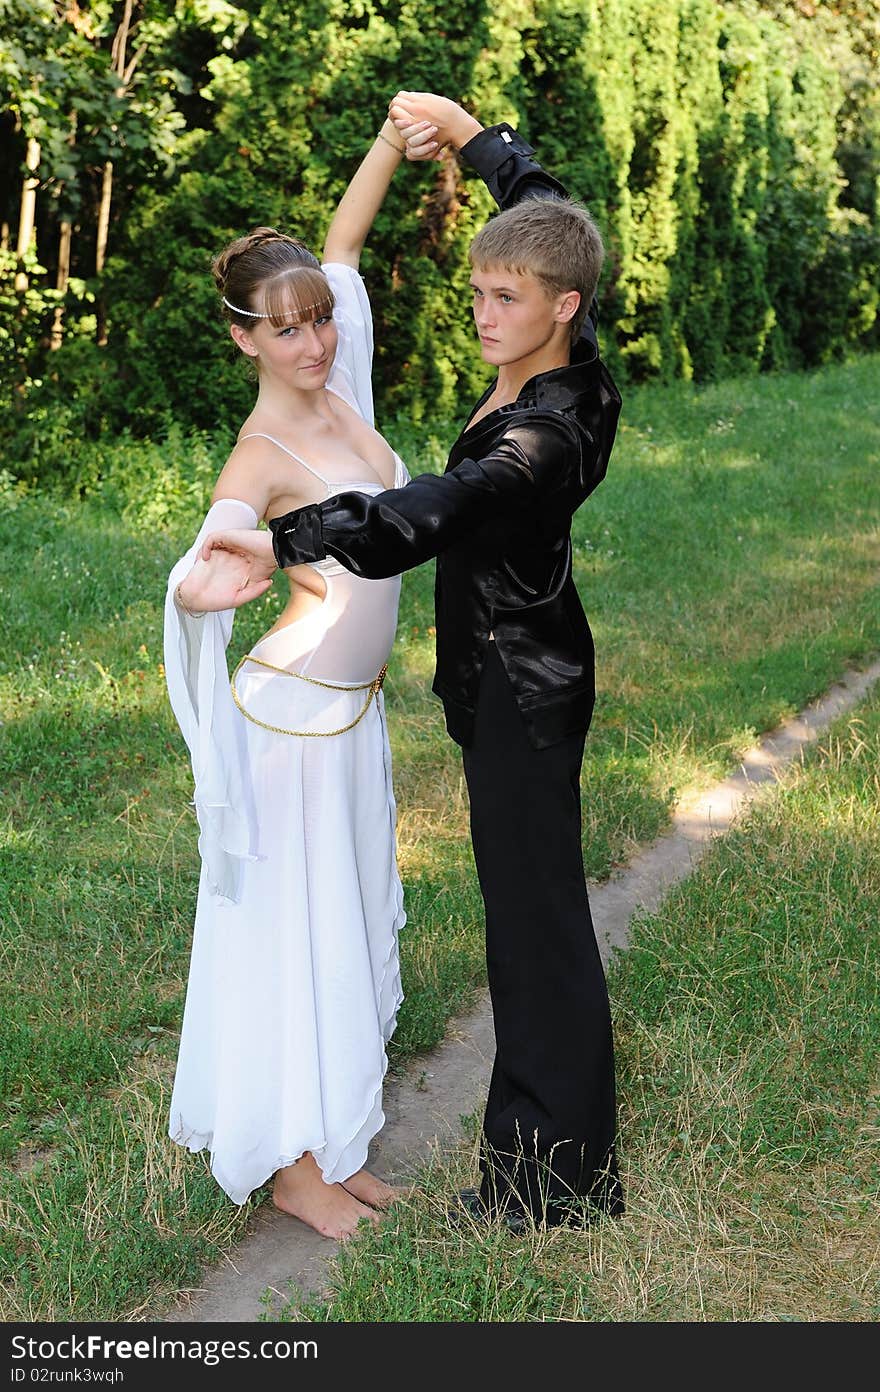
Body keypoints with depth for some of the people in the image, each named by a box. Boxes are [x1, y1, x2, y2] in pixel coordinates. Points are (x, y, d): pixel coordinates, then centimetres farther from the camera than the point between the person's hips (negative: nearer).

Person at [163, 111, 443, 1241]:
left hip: (352, 709, 8)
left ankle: (328, 1137, 34)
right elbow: (192, 578, -38)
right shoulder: (262, 454, -21)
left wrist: (394, 140, 4)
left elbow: (341, 243, 14)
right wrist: (215, 581, -60)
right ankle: (293, 1164, 22)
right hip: (292, 716, -8)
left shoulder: (335, 387, 0)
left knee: (343, 915, 17)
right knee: (292, 924, 4)